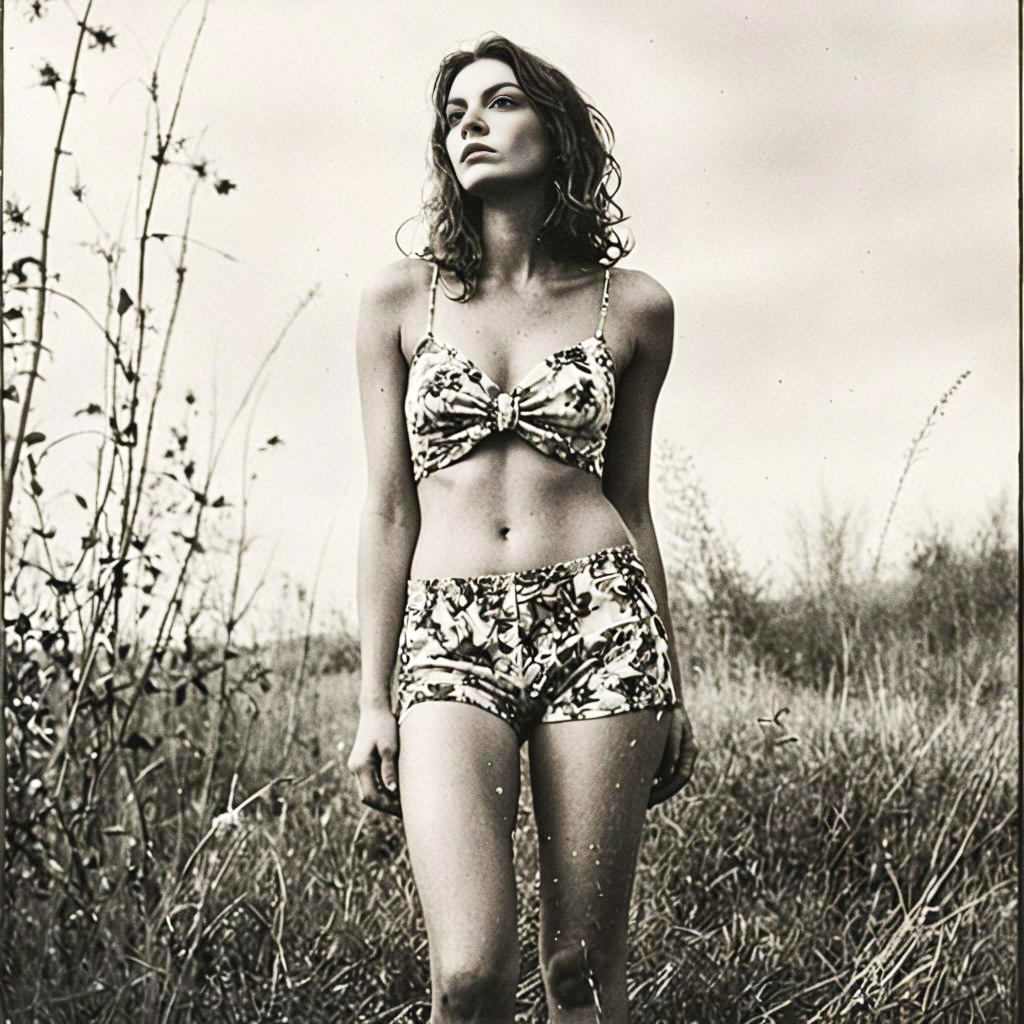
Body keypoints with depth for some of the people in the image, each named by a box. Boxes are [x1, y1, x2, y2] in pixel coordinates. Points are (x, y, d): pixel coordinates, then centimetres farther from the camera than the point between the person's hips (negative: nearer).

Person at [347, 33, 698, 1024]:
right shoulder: (401, 298, 8)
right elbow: (389, 508, 7)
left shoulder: (632, 307, 9)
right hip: (451, 637, 0)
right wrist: (374, 699, 3)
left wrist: (671, 682, 14)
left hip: (599, 626, 1)